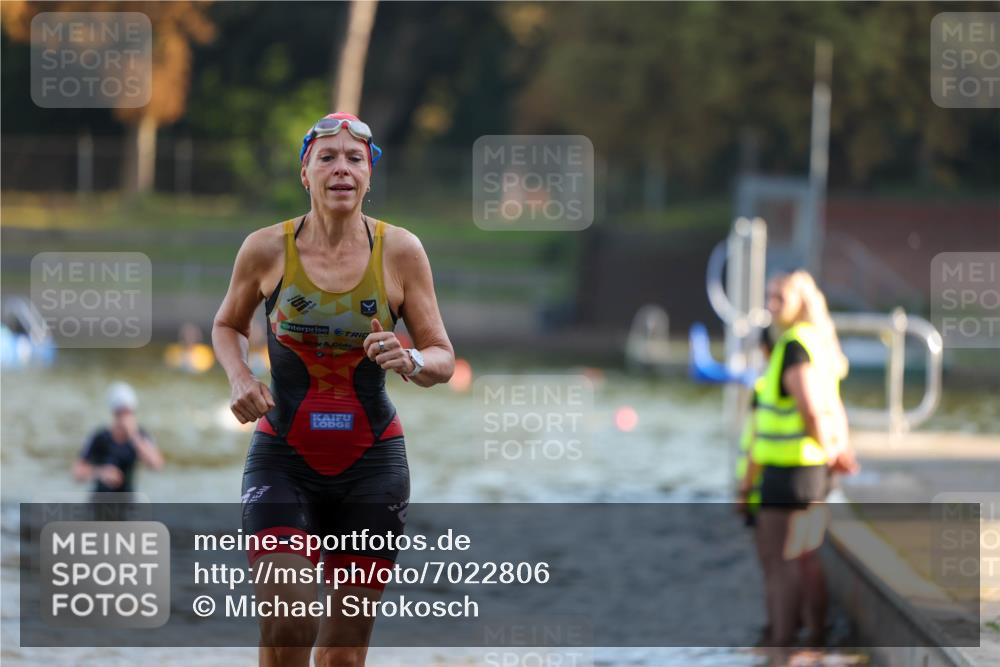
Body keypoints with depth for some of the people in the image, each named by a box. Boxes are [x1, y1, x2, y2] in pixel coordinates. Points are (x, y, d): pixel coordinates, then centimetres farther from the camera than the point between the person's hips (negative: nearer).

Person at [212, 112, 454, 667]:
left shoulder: (400, 251, -2)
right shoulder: (267, 249, -3)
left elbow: (443, 358, 2)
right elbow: (227, 325, 16)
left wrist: (412, 362, -21)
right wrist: (239, 377, -4)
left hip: (371, 461, 1)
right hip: (283, 458, -1)